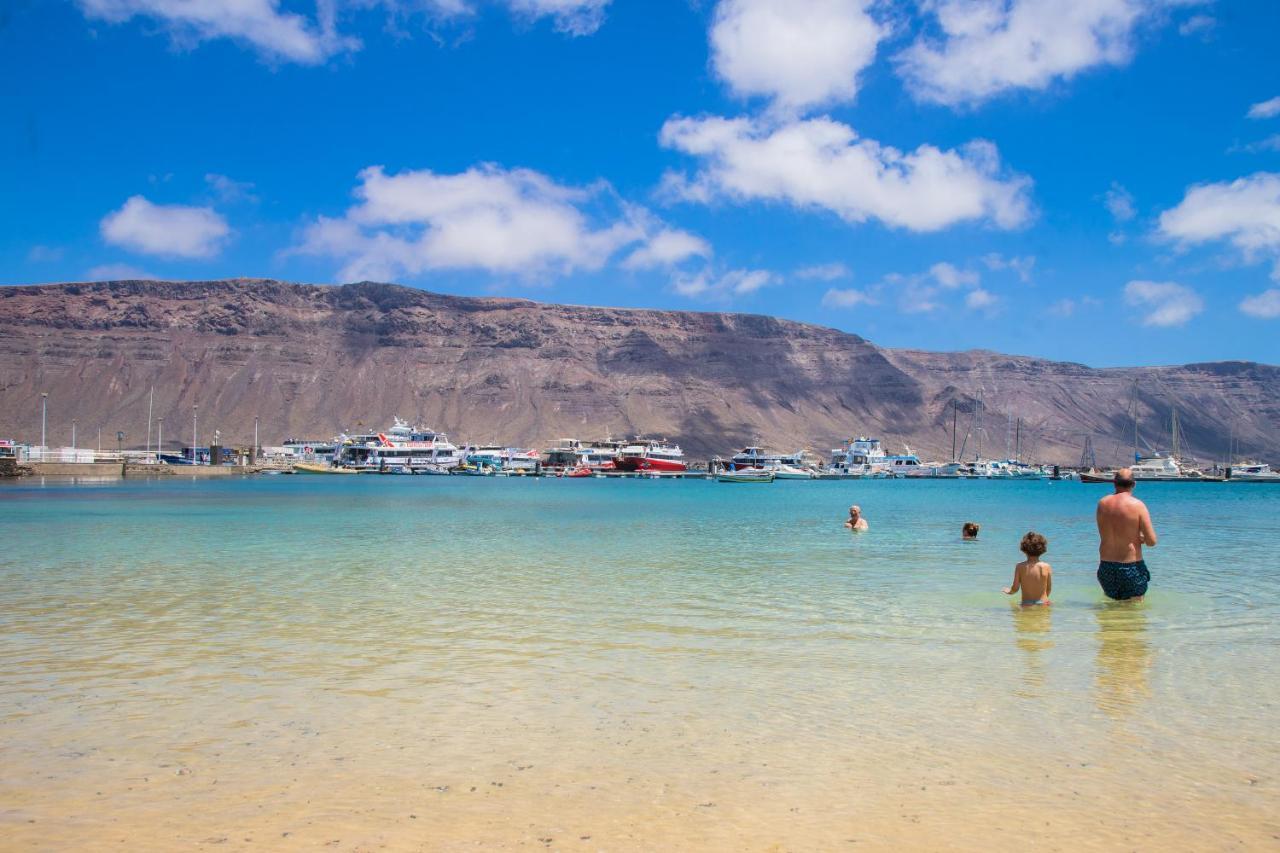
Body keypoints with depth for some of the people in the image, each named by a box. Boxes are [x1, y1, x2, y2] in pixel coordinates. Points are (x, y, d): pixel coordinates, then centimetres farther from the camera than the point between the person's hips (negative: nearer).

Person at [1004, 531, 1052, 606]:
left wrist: (1008, 591, 26)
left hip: (1026, 604, -1)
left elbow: (1015, 588, 2)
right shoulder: (1047, 567, -1)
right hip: (1043, 603, 1)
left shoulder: (1020, 567, -2)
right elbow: (1049, 589, 8)